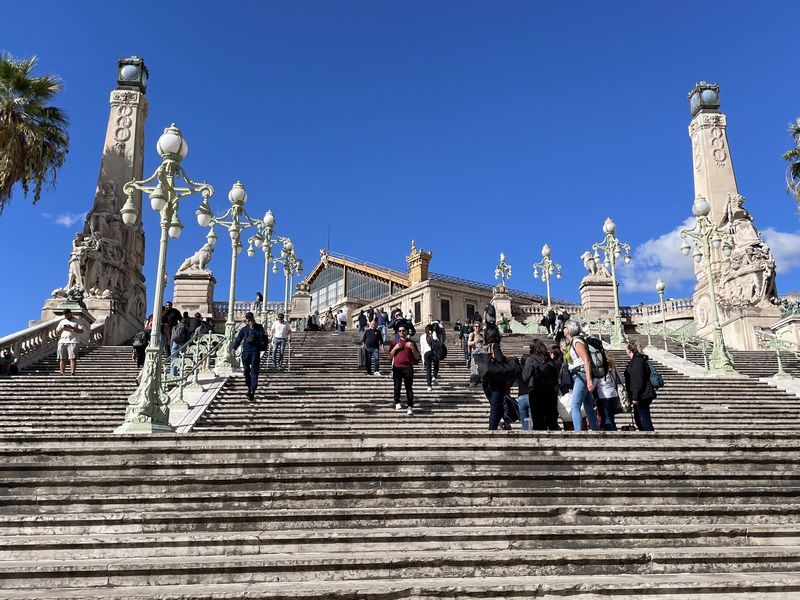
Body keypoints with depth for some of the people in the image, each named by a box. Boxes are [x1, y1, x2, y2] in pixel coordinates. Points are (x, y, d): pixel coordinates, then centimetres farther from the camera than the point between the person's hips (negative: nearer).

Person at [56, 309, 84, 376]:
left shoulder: (76, 321, 9)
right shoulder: (62, 321, 21)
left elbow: (81, 331, -2)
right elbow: (57, 333, 20)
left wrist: (72, 327, -12)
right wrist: (62, 329, -1)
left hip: (72, 342, -4)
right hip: (62, 342, 4)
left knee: (73, 358, -12)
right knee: (62, 359, 0)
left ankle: (72, 373, -17)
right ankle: (62, 374, 2)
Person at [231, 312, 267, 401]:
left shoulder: (259, 327, 4)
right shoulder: (244, 329, 11)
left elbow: (262, 337, -7)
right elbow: (238, 339, 14)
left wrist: (253, 329, -12)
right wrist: (234, 348, 4)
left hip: (255, 351, -3)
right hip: (245, 351, 3)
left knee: (254, 371, -7)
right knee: (246, 371, 5)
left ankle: (252, 392, -9)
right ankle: (249, 388, 24)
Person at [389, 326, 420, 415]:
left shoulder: (411, 343, 10)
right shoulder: (395, 343, 14)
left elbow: (417, 357, 6)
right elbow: (390, 356, 11)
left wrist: (412, 348, -8)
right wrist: (395, 348, -5)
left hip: (408, 368, -2)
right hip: (397, 367, 2)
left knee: (409, 388, -8)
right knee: (397, 387, 2)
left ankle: (410, 407, -12)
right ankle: (397, 403, 22)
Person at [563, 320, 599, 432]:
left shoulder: (577, 342, -10)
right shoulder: (572, 342, 18)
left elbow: (586, 361, -19)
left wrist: (589, 379, -25)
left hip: (581, 376, -10)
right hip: (579, 377, 10)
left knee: (575, 406, -17)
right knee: (589, 408, 11)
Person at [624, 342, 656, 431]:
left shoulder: (637, 361, -15)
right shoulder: (640, 360, 17)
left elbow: (637, 380, -22)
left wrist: (635, 397, -22)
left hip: (642, 397, -11)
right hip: (644, 395, 11)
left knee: (644, 419, -9)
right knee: (638, 417, 18)